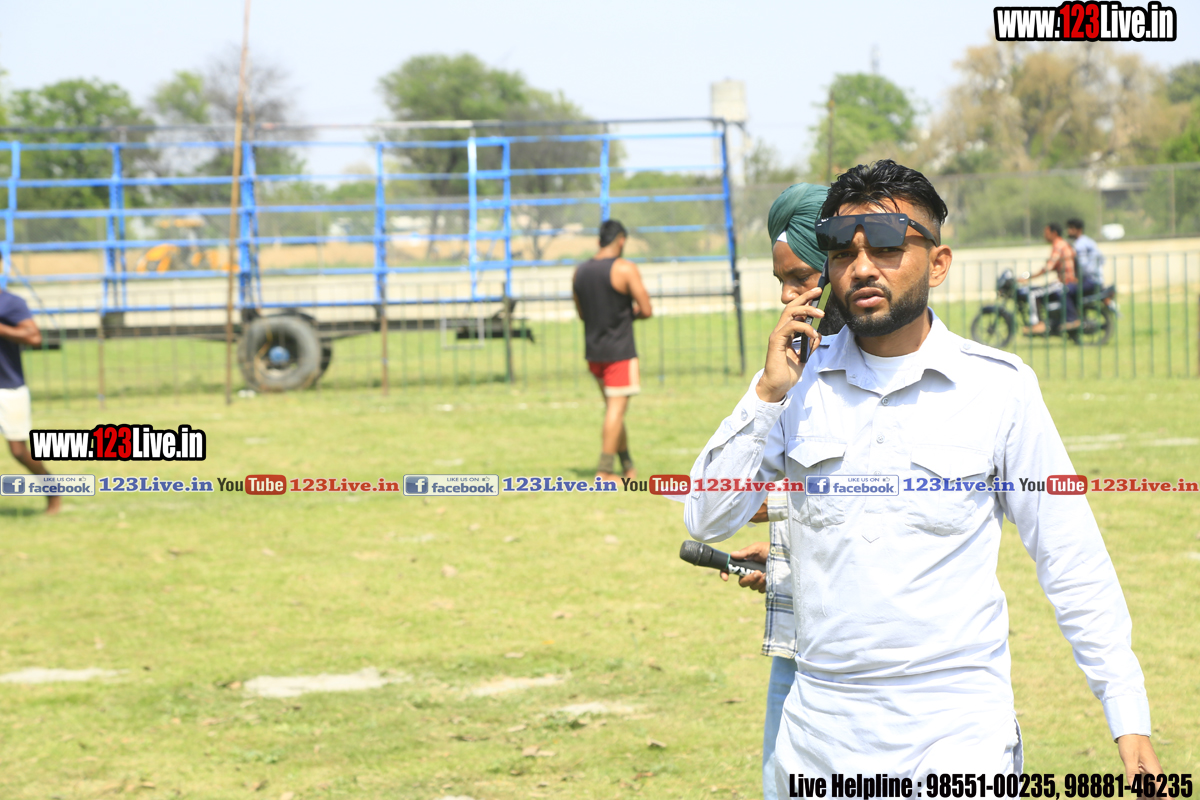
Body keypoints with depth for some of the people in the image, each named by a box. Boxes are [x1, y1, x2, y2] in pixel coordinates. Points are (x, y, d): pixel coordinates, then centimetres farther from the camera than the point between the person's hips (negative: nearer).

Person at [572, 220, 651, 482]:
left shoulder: (580, 271, 8)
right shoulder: (625, 269, -12)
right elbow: (646, 310, -13)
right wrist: (631, 312, 8)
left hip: (593, 351, 7)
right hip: (619, 351, -7)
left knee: (613, 407, 17)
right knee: (617, 408, -4)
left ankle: (628, 465, 25)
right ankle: (605, 470, -6)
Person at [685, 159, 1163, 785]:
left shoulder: (998, 386, -1)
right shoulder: (799, 382, 6)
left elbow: (1072, 560, 1)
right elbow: (706, 521, 3)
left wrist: (1128, 717, -2)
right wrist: (767, 394, -8)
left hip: (958, 731, -3)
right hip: (822, 728, 3)